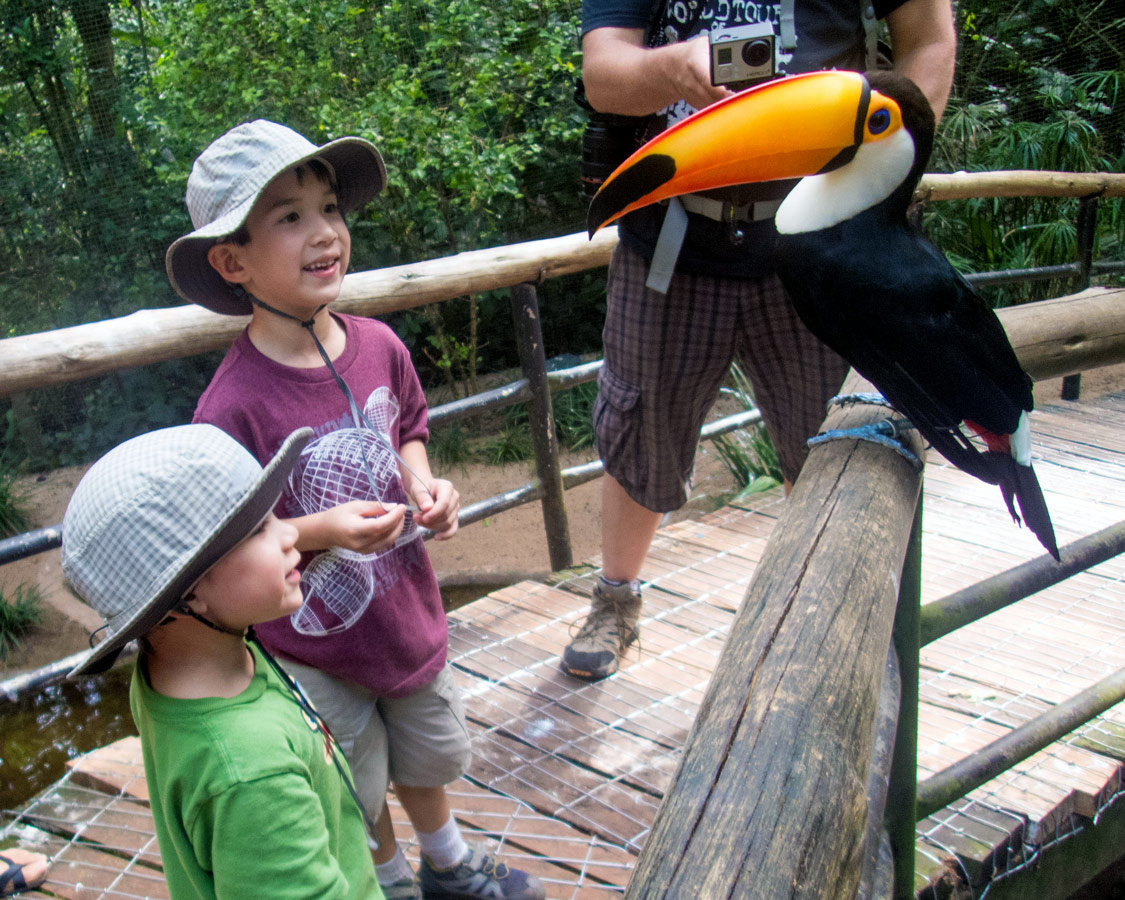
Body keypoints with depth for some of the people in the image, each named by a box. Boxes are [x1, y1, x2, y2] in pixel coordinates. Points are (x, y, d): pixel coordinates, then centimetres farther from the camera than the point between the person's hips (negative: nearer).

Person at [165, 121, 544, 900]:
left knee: (426, 754, 29)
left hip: (407, 606, 5)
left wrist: (424, 486, -10)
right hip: (314, 643, -5)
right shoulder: (234, 405, -28)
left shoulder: (379, 347, -11)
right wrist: (322, 531, -31)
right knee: (356, 789, 20)